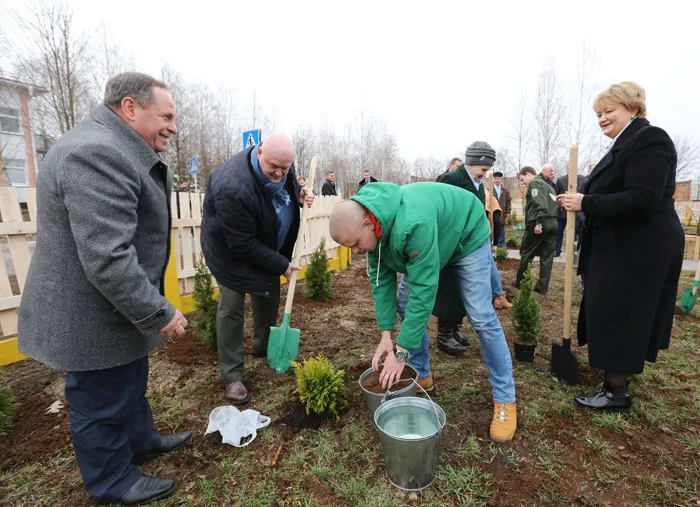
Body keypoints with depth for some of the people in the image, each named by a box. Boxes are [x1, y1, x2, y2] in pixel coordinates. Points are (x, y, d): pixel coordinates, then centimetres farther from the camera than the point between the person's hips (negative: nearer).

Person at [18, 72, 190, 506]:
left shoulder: (115, 149, 10)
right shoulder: (97, 153, -26)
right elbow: (107, 259, -31)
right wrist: (159, 313, -24)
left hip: (115, 312, 11)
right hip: (93, 319, -10)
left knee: (131, 383, 26)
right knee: (102, 401, 11)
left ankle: (141, 441, 48)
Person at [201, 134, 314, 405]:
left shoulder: (280, 164, -15)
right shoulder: (233, 187, -38)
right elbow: (243, 245, -31)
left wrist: (299, 194, -12)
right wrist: (281, 265, -23)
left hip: (267, 247, 7)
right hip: (231, 250, -7)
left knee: (269, 296, 15)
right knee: (231, 308, -4)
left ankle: (263, 347, 38)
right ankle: (232, 377, 9)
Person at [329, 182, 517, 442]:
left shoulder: (413, 225, -45)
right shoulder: (370, 224, -19)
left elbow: (423, 291, -41)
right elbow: (380, 278, -14)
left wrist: (400, 352, -35)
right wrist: (386, 335, -18)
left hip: (468, 237, -7)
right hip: (431, 244, 7)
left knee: (481, 318, -11)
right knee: (406, 306, 1)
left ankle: (505, 399, 6)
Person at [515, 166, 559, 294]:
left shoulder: (535, 183, -5)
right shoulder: (547, 184, 24)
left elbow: (540, 204, -19)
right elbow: (554, 204, 19)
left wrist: (538, 222, -24)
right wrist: (547, 221, 14)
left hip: (540, 224, -8)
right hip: (553, 223, 8)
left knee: (526, 254, 6)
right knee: (547, 257, 7)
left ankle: (520, 282, 16)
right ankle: (542, 287, 11)